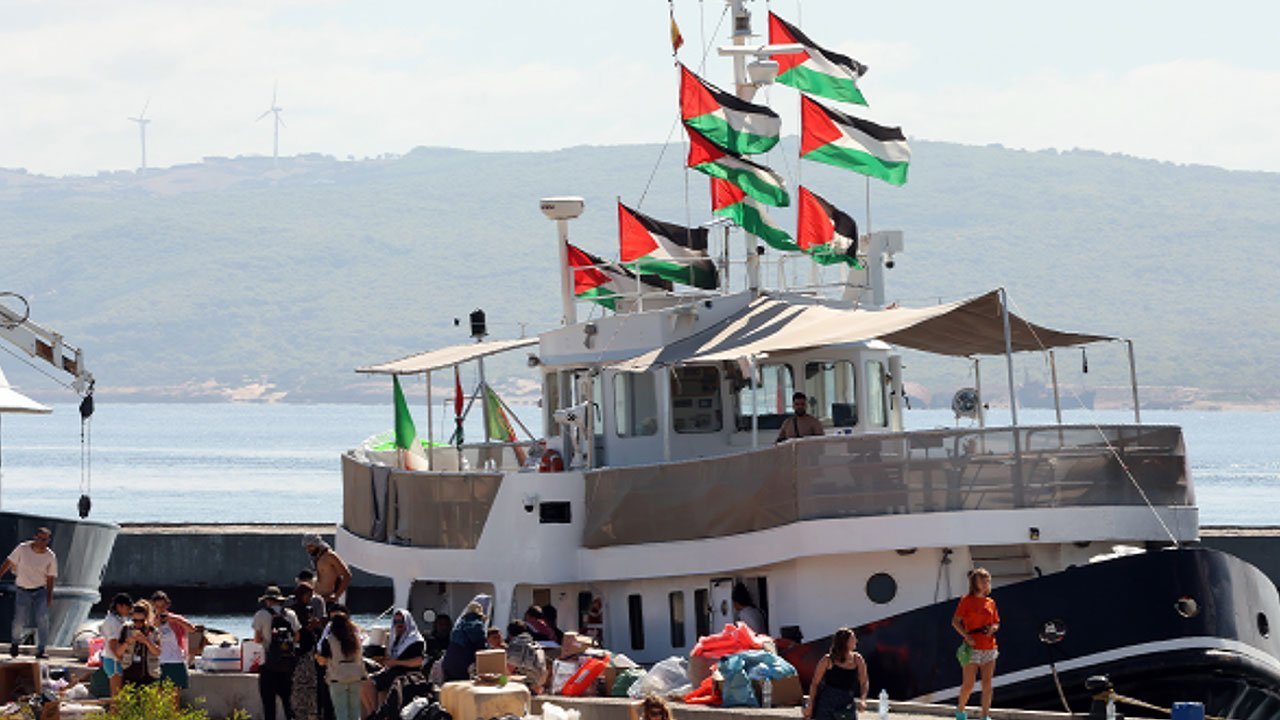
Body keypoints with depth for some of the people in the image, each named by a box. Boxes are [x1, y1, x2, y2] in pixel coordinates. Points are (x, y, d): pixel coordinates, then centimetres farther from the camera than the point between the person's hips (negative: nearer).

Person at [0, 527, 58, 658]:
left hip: (40, 591, 0)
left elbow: (50, 578, 0)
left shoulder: (51, 557, -6)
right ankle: (15, 642, 29)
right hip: (23, 591, 0)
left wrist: (49, 597, -4)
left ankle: (40, 650, -8)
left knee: (42, 619, -16)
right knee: (20, 622, -2)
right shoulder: (22, 549, -8)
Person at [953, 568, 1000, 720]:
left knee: (987, 684, -1)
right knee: (968, 685, -3)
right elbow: (955, 621, -4)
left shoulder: (991, 602, 12)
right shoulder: (967, 600, -2)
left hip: (989, 649, 4)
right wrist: (966, 636, -17)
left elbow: (996, 622, 21)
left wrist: (994, 628, -3)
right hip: (972, 648, -4)